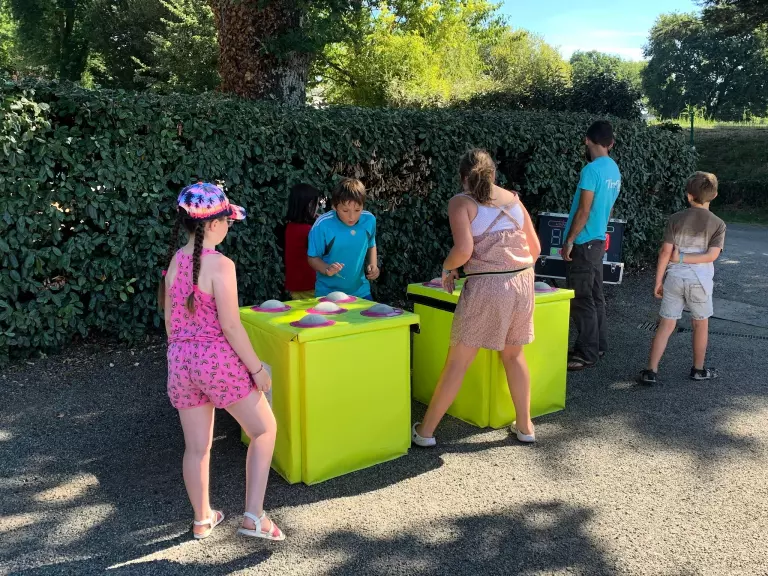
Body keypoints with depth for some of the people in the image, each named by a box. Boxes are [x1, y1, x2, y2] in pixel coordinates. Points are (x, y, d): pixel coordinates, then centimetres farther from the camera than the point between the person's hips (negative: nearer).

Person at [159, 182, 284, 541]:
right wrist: (257, 367, -9)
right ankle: (254, 516, 10)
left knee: (197, 446, 19)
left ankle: (203, 520, 34)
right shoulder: (220, 265, -17)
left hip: (180, 360, 7)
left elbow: (169, 321, 11)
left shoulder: (174, 261, 5)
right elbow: (230, 326, -18)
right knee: (264, 430, 12)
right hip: (218, 358, -7)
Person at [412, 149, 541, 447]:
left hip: (487, 286, -5)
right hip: (523, 282, 5)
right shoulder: (513, 198, 15)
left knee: (457, 362, 3)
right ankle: (525, 426, 27)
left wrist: (447, 269, 5)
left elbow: (464, 249, -14)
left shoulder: (461, 202, 0)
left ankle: (425, 431, 13)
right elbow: (535, 248, 15)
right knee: (513, 355, 22)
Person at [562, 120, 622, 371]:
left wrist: (569, 241, -14)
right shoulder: (615, 171, 10)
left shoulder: (591, 169, -17)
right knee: (594, 295, 15)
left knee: (581, 300, -4)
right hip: (598, 241, 9)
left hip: (583, 243, -9)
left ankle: (586, 353, 0)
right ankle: (598, 345, 23)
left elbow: (583, 211, -20)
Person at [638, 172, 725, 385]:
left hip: (674, 279, 1)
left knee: (666, 325, 6)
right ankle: (698, 369, 31)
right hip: (700, 281, -1)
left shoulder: (676, 219, -2)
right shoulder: (718, 224, -2)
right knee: (701, 325, 18)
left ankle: (651, 371, 2)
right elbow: (712, 255, -13)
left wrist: (658, 280, -1)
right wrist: (684, 258, -6)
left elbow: (665, 252, -5)